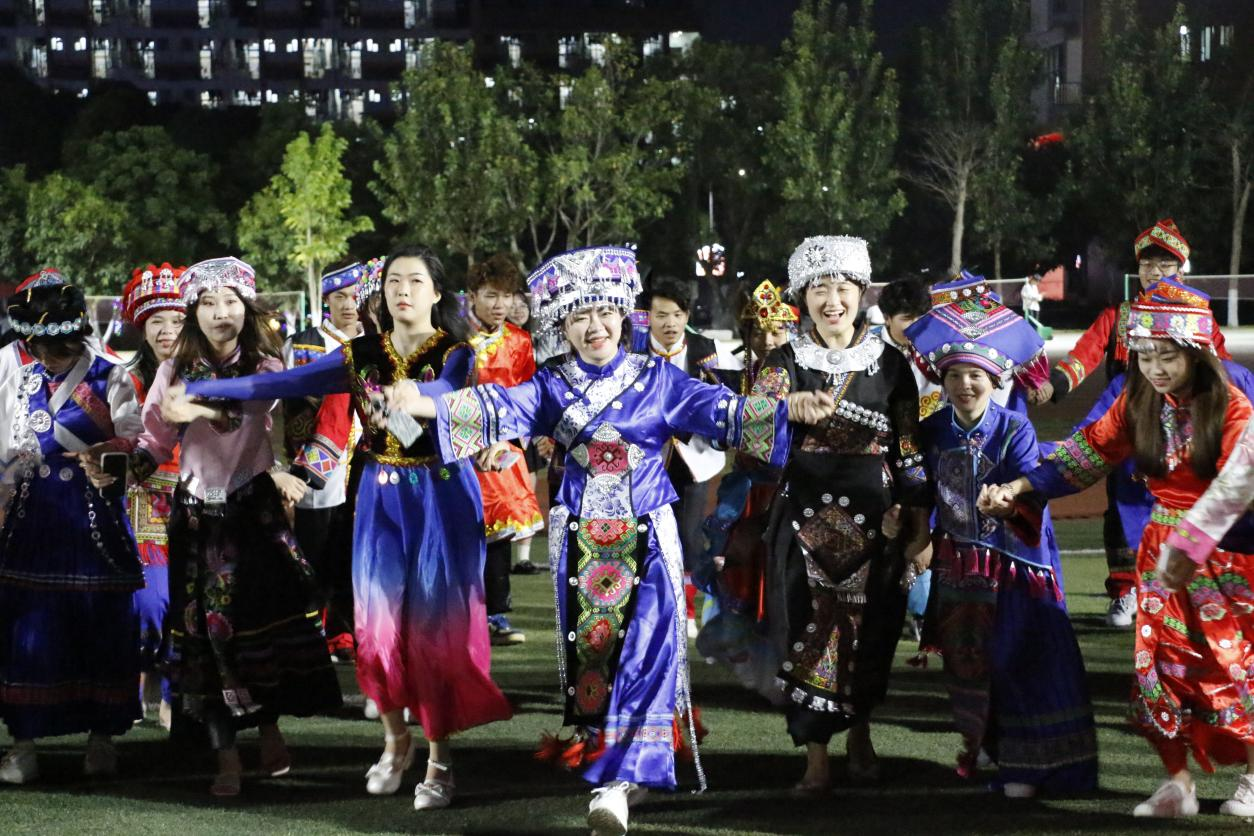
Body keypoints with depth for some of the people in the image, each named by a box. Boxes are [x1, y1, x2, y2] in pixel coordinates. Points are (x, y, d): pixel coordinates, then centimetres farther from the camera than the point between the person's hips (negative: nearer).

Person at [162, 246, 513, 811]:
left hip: (441, 495, -3)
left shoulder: (455, 355, -1)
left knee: (436, 620, -4)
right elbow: (284, 383, 2)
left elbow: (444, 389, -22)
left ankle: (440, 756, 5)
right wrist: (199, 391, -3)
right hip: (381, 496, 3)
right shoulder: (361, 356, 7)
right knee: (379, 620, 1)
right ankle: (395, 738, 22)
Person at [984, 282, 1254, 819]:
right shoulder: (1137, 403, 3)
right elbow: (1087, 452, 2)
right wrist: (1019, 487, -11)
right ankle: (1177, 782, 12)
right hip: (1162, 548, 4)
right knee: (1160, 662, 1)